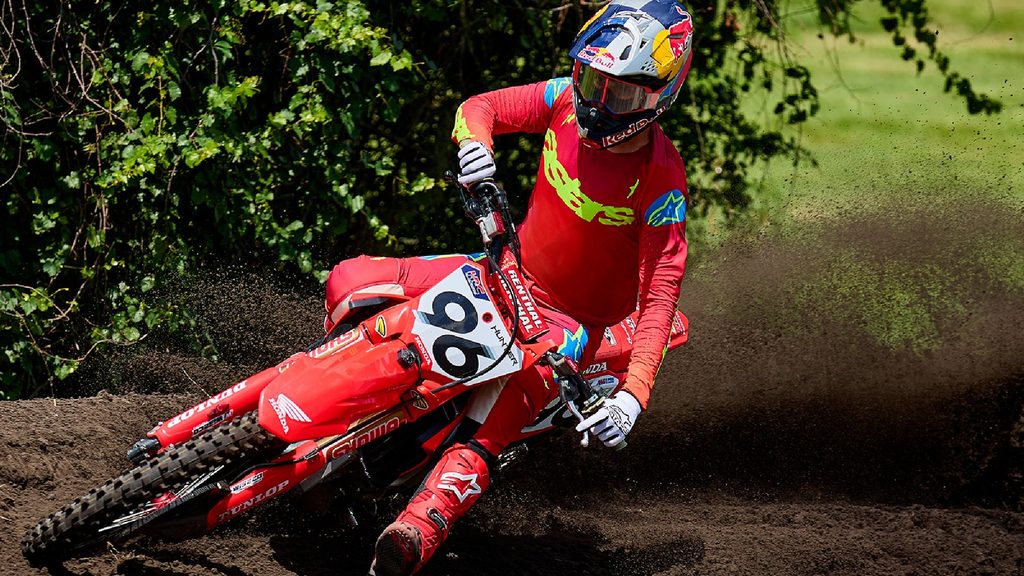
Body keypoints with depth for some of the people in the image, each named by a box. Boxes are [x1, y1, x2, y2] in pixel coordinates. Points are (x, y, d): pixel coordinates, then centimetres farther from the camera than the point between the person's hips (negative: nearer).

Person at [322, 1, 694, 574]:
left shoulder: (661, 179, -23)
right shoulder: (568, 101, -10)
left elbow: (661, 291, -24)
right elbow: (480, 107, 0)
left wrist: (634, 395, -37)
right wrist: (474, 144, -27)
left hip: (571, 320, -6)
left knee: (489, 429, -33)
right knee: (351, 282, -5)